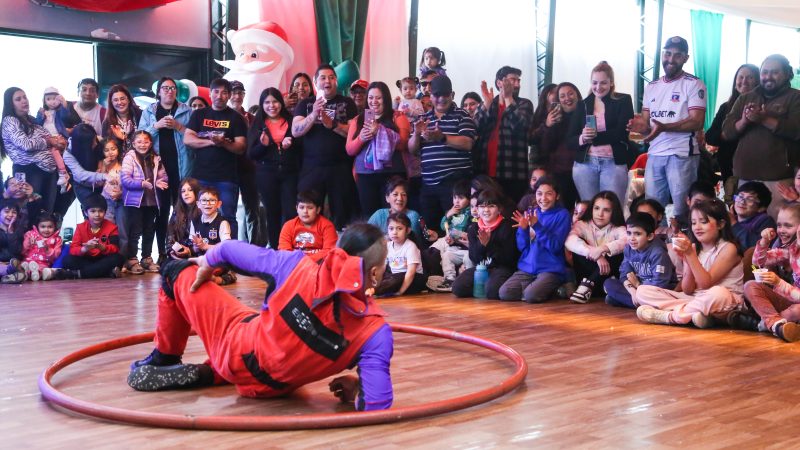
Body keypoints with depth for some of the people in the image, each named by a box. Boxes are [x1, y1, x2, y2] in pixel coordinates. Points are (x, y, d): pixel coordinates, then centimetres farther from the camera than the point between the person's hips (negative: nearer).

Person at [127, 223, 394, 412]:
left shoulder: (299, 267, -23)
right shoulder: (375, 332, -26)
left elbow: (229, 249, -7)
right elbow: (376, 406, -30)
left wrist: (207, 262, 16)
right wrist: (356, 391, -7)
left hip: (235, 349, -1)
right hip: (272, 388, 1)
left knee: (176, 272, 17)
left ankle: (163, 362, 30)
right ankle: (205, 374, 16)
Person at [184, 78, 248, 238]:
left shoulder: (235, 117, 5)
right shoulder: (199, 114, 11)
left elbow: (241, 147, -3)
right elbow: (187, 139, 1)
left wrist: (224, 143, -21)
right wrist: (211, 142, -12)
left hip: (226, 178, -2)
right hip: (200, 176, 2)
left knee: (228, 217, -1)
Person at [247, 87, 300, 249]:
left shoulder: (291, 120, 6)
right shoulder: (257, 125, 7)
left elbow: (303, 144, 7)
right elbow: (251, 154, 3)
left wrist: (291, 143, -14)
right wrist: (263, 145, -17)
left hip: (290, 172, -1)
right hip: (266, 174, 1)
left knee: (291, 213, -9)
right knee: (273, 214, 6)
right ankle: (275, 250, 12)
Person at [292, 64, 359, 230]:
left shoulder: (347, 103, 7)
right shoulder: (305, 104, 11)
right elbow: (295, 131, -3)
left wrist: (332, 124, -17)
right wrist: (313, 115, -18)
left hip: (341, 167, -1)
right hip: (312, 167, 1)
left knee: (343, 215, 2)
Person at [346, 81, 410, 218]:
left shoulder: (398, 117, 5)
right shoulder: (358, 119, 13)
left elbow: (403, 144, -7)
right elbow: (349, 150, 9)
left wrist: (380, 131, -16)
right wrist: (360, 138, -11)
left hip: (392, 174, -3)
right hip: (365, 175, 3)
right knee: (369, 215, 0)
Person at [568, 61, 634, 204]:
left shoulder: (623, 101, 4)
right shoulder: (583, 105, 10)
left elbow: (623, 133, -8)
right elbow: (570, 140, 5)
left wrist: (595, 136, -16)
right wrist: (582, 138, -17)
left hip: (614, 164, -2)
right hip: (584, 164, 2)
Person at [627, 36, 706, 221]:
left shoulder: (694, 84, -3)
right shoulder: (651, 87, 15)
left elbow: (697, 122, -13)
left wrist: (663, 127, -26)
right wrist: (642, 126, -9)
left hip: (682, 155, -5)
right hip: (654, 154, 5)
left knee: (682, 209, -1)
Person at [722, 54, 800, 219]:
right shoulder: (745, 98, 17)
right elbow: (727, 131, 9)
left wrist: (764, 119, -19)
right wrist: (743, 121, -12)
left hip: (778, 176, -4)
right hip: (745, 174, 4)